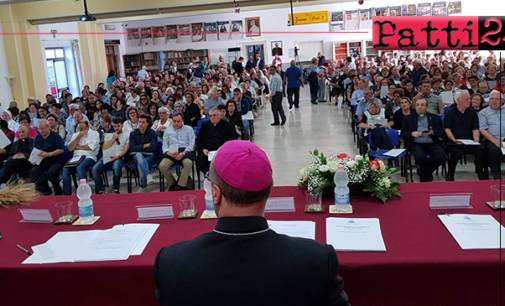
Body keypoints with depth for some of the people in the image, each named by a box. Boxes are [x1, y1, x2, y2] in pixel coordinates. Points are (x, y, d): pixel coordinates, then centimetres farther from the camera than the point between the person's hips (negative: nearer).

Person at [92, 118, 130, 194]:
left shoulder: (127, 135, 14)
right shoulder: (108, 135, 27)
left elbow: (125, 150, 2)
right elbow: (104, 149, 15)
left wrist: (117, 156, -16)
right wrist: (113, 139, 7)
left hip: (118, 157, -4)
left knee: (116, 168, -40)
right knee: (95, 169, -27)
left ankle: (115, 189, -18)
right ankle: (101, 190, -15)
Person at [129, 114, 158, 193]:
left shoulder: (152, 133, 0)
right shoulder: (133, 134, 7)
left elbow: (153, 148, -11)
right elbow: (131, 148, -3)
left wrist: (139, 148, -8)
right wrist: (144, 146, -8)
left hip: (150, 156, -1)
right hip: (137, 156, 1)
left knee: (140, 164, -34)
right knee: (139, 155, -37)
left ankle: (143, 187, -28)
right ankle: (148, 175, -51)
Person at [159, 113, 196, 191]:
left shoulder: (188, 129, 13)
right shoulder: (167, 131, 20)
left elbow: (191, 144, 3)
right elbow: (164, 146, 14)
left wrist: (183, 153, -14)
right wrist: (169, 153, -10)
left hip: (185, 151, -2)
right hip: (171, 153, 2)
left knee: (188, 163, -37)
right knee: (162, 166, -28)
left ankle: (181, 186, -26)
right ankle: (172, 184, -7)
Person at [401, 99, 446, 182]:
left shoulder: (435, 118, 16)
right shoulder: (408, 118, 15)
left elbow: (441, 133, 8)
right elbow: (403, 134, 9)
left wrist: (432, 132, -13)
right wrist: (412, 133, -12)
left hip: (432, 144, 2)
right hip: (416, 144, -2)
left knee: (441, 157, -27)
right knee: (420, 157, -34)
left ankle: (423, 172, -2)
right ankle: (427, 174, -1)